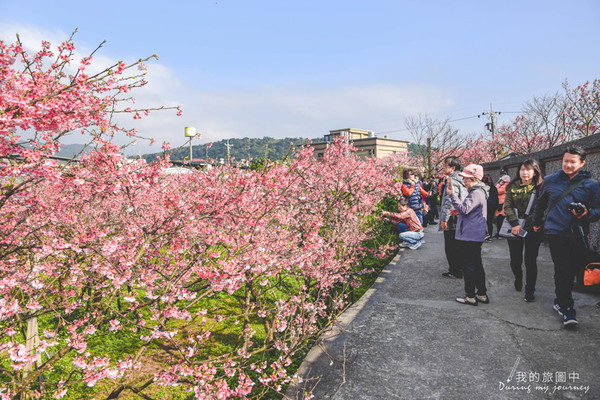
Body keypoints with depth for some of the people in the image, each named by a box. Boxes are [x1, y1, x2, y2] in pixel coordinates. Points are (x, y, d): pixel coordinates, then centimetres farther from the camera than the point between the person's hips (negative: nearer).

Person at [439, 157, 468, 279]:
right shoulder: (459, 180, 15)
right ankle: (455, 270, 25)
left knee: (451, 248, -1)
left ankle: (456, 273, 5)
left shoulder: (452, 181, -16)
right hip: (458, 220, 10)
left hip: (451, 221, -10)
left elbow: (449, 201, -23)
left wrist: (444, 218, -21)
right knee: (456, 247, 16)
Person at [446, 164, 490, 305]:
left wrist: (452, 194, -23)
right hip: (476, 235, 11)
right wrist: (459, 212, 10)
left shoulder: (476, 193, -18)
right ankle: (482, 294, 24)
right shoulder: (478, 191, 15)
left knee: (468, 266, -2)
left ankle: (470, 296, 6)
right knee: (477, 264, 16)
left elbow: (464, 209, -26)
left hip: (469, 236, -11)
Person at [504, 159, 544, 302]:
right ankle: (518, 278, 40)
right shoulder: (513, 186, 3)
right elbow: (507, 206, -2)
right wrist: (515, 224, -13)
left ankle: (530, 291, 16)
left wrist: (535, 224, -13)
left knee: (530, 261, 0)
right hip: (515, 229, 2)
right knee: (515, 260, 8)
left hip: (533, 230, -2)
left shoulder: (540, 187, -1)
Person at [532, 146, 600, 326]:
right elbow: (540, 203, 19)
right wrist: (536, 222, 27)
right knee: (562, 271, -6)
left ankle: (560, 301, 29)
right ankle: (567, 308, 2)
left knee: (573, 269, 10)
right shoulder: (550, 181, 4)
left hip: (577, 235, 2)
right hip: (556, 232, -2)